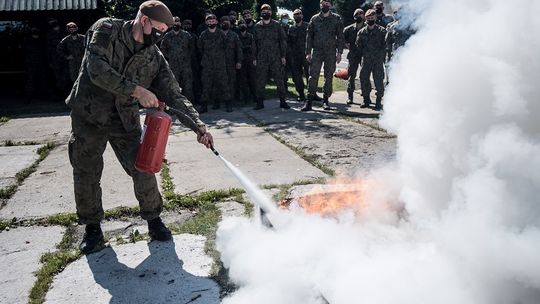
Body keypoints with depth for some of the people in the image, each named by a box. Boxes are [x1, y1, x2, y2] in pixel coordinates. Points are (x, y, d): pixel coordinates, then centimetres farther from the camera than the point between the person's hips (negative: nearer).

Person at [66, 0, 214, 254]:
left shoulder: (155, 58, -3)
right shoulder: (107, 30, -12)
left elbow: (174, 96, -7)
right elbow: (97, 69, -26)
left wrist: (198, 127, -18)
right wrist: (137, 91, -30)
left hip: (125, 121, 2)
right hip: (88, 117, -2)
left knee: (143, 169, -3)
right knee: (86, 175, 5)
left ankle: (153, 219, 18)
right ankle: (92, 228, 24)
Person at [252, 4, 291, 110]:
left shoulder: (276, 25, 4)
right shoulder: (257, 26, 8)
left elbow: (283, 40, 4)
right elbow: (254, 43, 10)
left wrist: (283, 56, -2)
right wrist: (254, 58, 5)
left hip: (276, 58, -1)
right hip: (261, 59, 1)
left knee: (279, 80, 0)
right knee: (260, 82, 2)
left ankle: (282, 101, 9)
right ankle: (260, 102, 12)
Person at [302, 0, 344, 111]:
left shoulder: (336, 18, 5)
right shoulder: (314, 19, 8)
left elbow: (340, 36, 4)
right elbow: (309, 36, 7)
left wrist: (339, 52, -4)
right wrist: (308, 53, -1)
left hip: (331, 52, 0)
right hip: (317, 51, 0)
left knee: (329, 77, 4)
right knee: (313, 76, -7)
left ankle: (325, 100, 13)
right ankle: (309, 101, -7)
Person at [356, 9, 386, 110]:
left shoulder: (382, 31, -1)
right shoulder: (362, 32, 8)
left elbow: (385, 45, 0)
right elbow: (358, 45, 15)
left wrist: (380, 54, -5)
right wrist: (364, 54, 10)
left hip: (378, 60, -3)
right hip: (366, 60, 3)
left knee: (379, 80, -5)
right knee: (364, 79, 5)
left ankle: (379, 102, 3)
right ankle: (366, 100, 19)